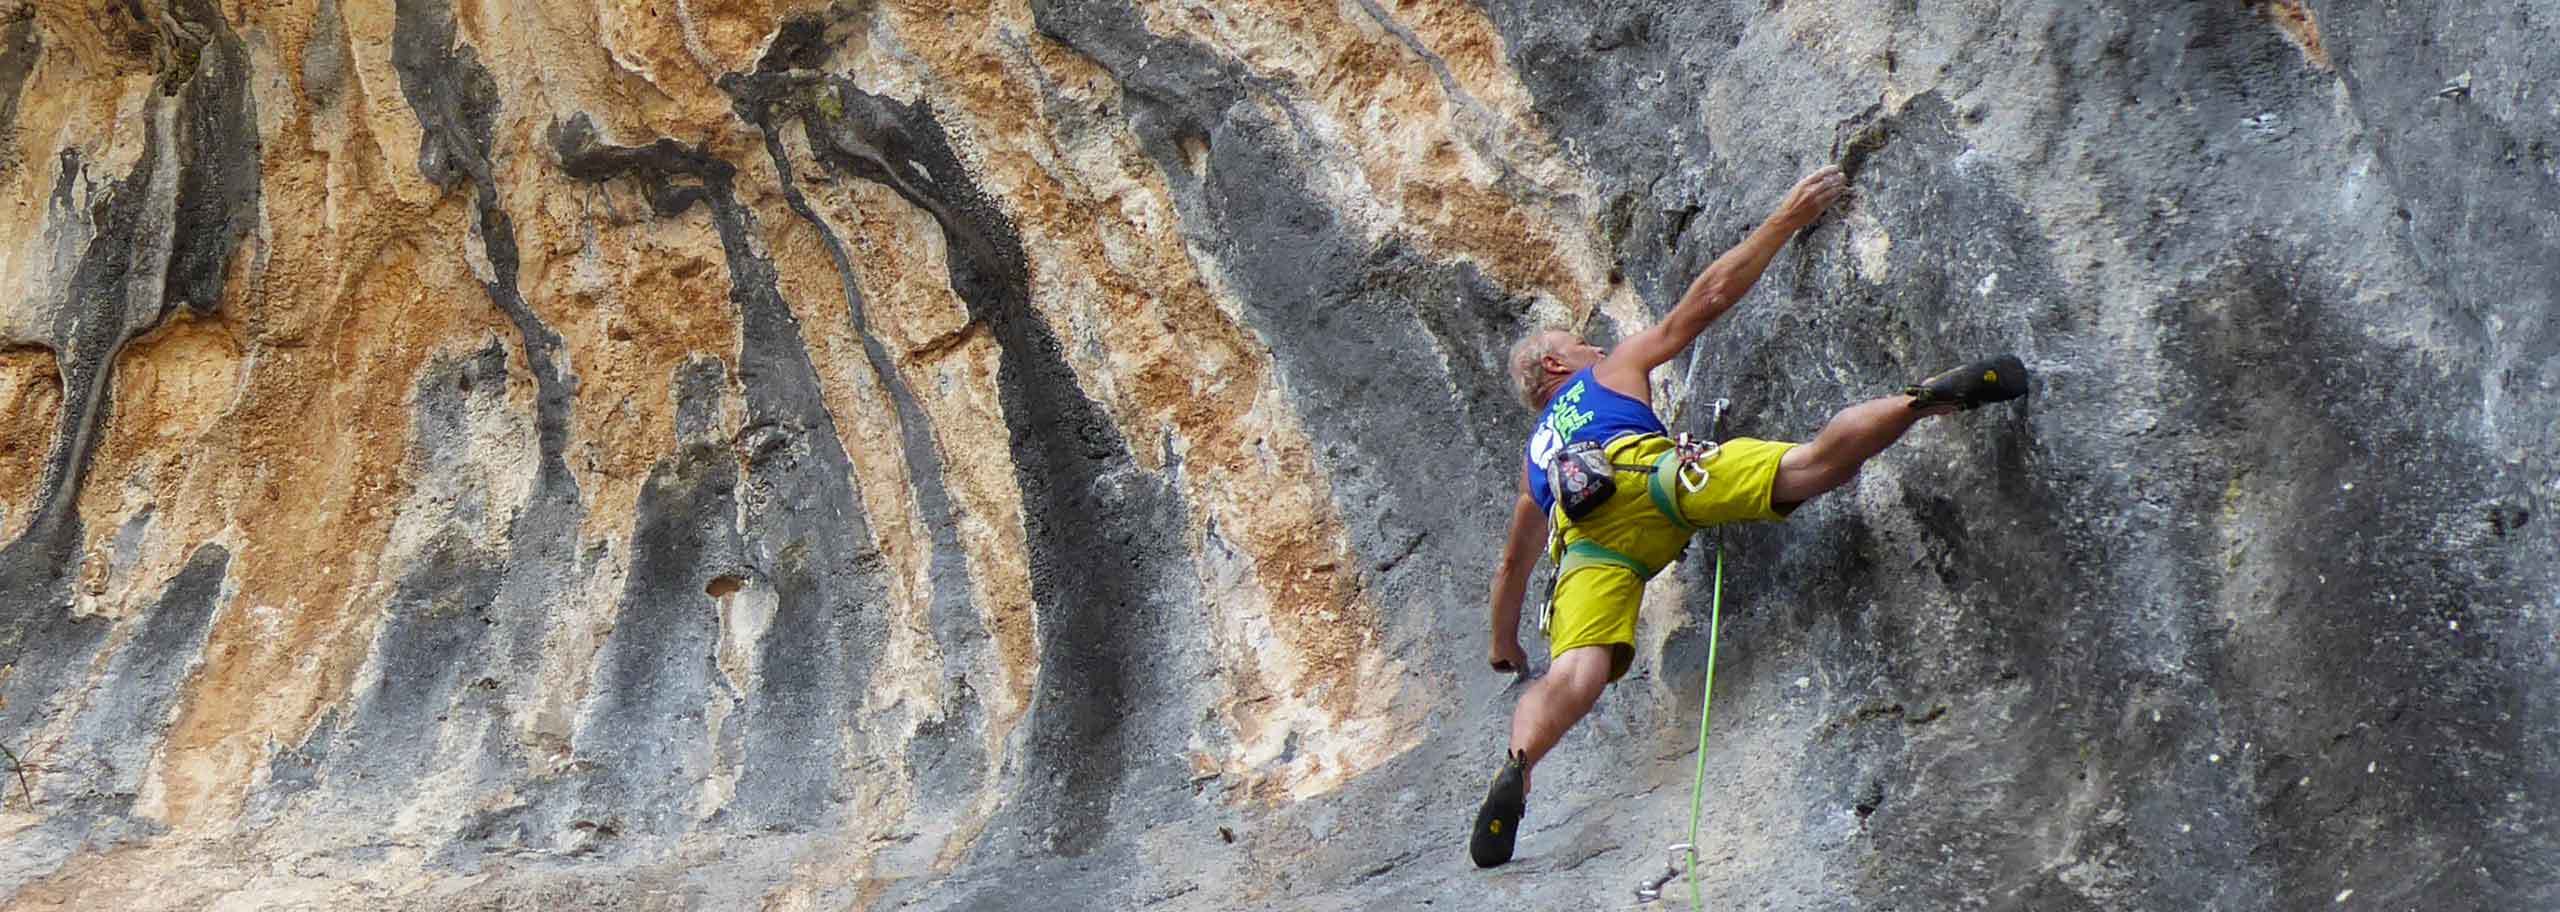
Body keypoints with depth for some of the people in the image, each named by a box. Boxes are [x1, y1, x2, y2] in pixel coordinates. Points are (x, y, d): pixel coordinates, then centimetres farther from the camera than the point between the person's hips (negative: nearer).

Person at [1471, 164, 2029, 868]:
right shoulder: (1616, 368, 35)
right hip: (1644, 469, -3)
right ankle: (1932, 396, -41)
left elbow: (1514, 562, 53)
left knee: (1574, 676, -20)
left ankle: (1517, 765, -47)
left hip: (1588, 538, 3)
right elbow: (1707, 298, 31)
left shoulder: (1538, 453, 46)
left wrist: (1503, 645, 66)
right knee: (1807, 467, -21)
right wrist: (1787, 219, 38)